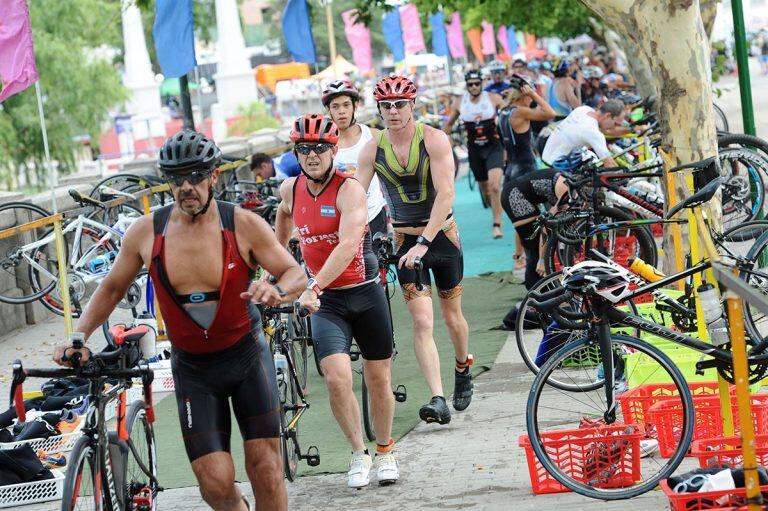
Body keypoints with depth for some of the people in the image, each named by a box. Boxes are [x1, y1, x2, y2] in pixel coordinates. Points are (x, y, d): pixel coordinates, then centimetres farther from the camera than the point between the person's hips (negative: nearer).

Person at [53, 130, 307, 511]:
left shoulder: (243, 225, -10)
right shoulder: (146, 231, -5)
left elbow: (296, 275, -6)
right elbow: (112, 288, 8)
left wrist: (277, 289, -29)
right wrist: (78, 336, -4)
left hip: (246, 355, -1)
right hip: (192, 368, 1)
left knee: (266, 473, -8)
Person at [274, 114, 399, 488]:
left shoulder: (349, 190, -17)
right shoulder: (291, 189, -1)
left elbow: (348, 245, -31)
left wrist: (313, 288, -40)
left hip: (365, 293, -2)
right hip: (325, 301, 2)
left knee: (378, 380, 9)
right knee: (337, 379, -16)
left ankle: (385, 453, 30)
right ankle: (358, 454, 3)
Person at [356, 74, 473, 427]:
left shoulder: (434, 140, -15)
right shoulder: (373, 149, -8)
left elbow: (445, 194, -23)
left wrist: (423, 242, -30)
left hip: (442, 234, -1)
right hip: (404, 239, 1)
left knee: (452, 315, 14)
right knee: (422, 321, -11)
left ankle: (462, 370, 43)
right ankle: (438, 400, -17)